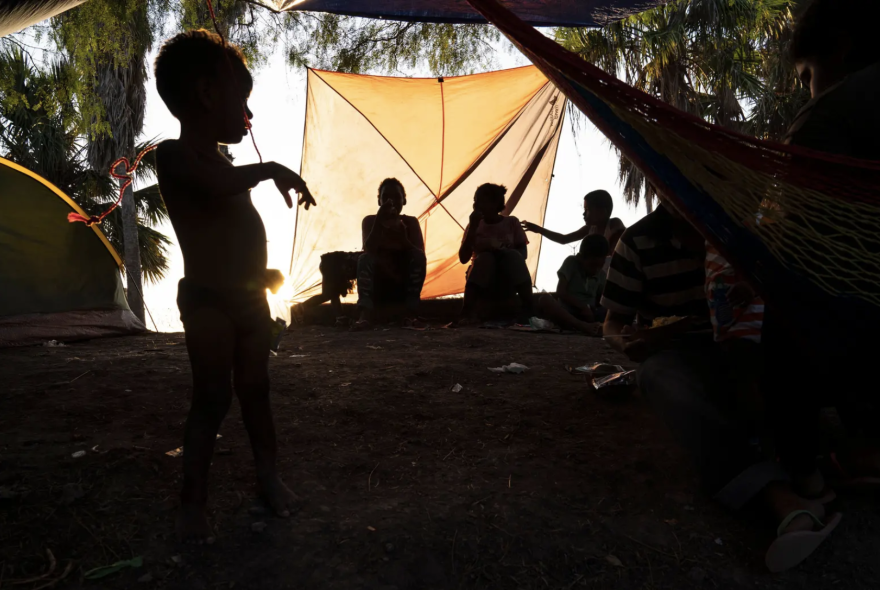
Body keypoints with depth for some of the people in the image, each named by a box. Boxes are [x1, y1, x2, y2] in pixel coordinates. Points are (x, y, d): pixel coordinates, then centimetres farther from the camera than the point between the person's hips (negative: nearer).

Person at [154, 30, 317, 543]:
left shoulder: (221, 164, 15)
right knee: (213, 399, -4)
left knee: (256, 389, 13)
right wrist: (272, 169, -20)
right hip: (208, 301, -8)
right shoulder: (175, 156, -14)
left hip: (250, 297, 8)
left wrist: (261, 274, 26)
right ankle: (194, 500, 9)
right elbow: (221, 185, -34)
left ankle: (269, 474, 25)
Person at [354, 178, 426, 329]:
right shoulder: (370, 221, -3)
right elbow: (368, 250, -20)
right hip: (378, 286, 0)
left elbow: (421, 253, -13)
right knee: (364, 259, -28)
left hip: (404, 285, 1)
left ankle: (411, 314, -30)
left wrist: (404, 240, -32)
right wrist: (379, 221, -30)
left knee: (418, 256, -25)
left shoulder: (411, 222, 0)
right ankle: (365, 315, -44)